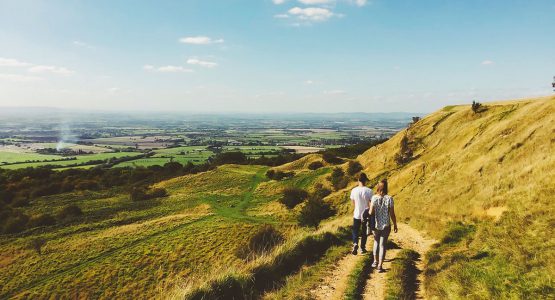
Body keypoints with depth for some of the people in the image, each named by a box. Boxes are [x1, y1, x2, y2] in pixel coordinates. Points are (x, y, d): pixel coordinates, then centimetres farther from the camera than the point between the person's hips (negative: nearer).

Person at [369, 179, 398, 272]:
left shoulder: (374, 198, -10)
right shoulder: (389, 198, -10)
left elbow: (371, 212, -12)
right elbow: (392, 214, -8)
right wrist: (395, 225, 5)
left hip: (375, 225, 1)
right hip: (386, 226, -1)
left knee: (376, 242, 23)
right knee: (382, 245, 6)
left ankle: (375, 261, 29)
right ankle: (380, 266, 5)